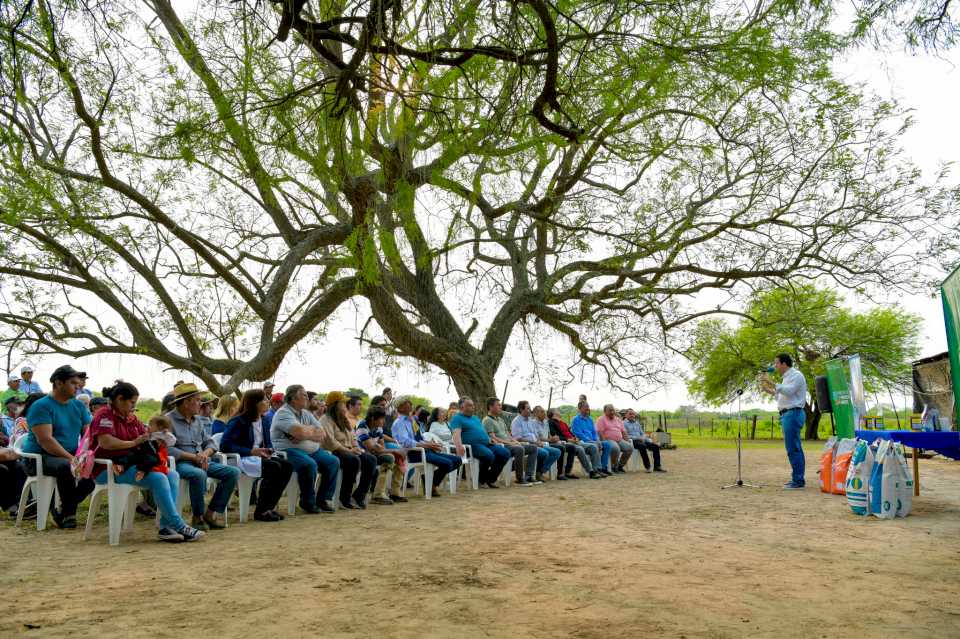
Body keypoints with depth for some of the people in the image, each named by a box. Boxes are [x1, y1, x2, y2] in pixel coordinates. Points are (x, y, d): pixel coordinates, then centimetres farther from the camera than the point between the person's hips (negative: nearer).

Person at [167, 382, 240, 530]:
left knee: (233, 472, -11)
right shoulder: (168, 420, -4)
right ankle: (198, 517, -19)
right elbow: (168, 448, -16)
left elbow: (210, 443, 20)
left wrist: (205, 454, -4)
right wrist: (194, 457, -18)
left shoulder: (197, 420, 20)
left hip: (201, 462, 7)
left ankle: (212, 512, -5)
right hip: (181, 463, -7)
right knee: (199, 474, -39)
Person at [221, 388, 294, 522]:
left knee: (287, 466, -15)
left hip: (258, 457, 8)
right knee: (273, 467, -29)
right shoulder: (238, 421, -11)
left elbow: (268, 442, 22)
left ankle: (269, 507, -9)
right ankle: (260, 511, -17)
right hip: (240, 459, -8)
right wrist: (251, 451, -22)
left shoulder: (264, 420, 12)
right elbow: (224, 446, -19)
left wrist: (269, 450, -4)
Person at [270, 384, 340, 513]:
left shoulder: (306, 413, 18)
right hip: (289, 451, -8)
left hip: (311, 450, 8)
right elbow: (301, 433, -23)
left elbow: (323, 435, 8)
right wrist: (312, 429, -1)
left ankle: (323, 499, 2)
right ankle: (308, 503, -13)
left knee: (333, 461, -8)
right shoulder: (283, 413, -7)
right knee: (310, 464, -33)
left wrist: (306, 431, -11)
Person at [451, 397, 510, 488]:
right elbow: (456, 433, -13)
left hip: (486, 444, 9)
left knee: (505, 453, -9)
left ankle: (490, 479, 1)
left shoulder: (475, 418, 30)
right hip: (472, 445, -8)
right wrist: (459, 446, -31)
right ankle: (482, 480, -8)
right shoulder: (457, 418, 3)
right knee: (489, 455, -33)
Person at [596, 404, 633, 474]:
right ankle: (614, 467, -13)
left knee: (630, 447, -18)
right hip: (609, 440, -6)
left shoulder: (618, 419, 22)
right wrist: (605, 442, -20)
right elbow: (600, 432, -9)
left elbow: (623, 431, 20)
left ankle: (620, 465, -2)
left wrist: (627, 440, 5)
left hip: (620, 440, 7)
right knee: (616, 448, -35)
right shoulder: (602, 419, 1)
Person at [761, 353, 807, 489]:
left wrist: (773, 384, -22)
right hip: (788, 414, 10)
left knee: (793, 448, -11)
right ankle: (798, 479, 16)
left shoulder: (796, 375, -8)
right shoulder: (787, 377, 22)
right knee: (795, 448, 12)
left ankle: (798, 481, -9)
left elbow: (788, 391, -22)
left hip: (793, 413, -10)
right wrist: (769, 391, 18)